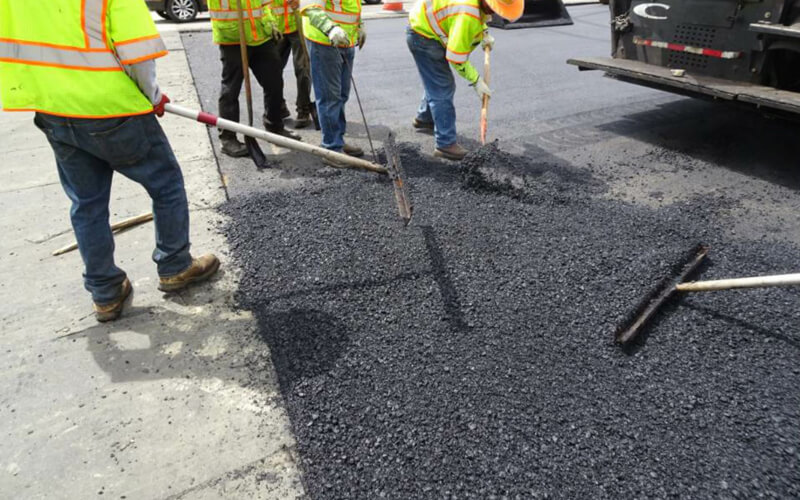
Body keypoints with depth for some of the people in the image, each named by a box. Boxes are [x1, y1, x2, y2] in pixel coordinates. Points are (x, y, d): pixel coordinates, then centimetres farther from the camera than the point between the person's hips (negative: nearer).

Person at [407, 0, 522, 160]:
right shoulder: (467, 16, -34)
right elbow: (456, 57, -28)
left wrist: (484, 33, 4)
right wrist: (476, 81, -19)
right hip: (423, 36, -9)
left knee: (436, 84, 23)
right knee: (441, 91, -11)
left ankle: (424, 118, 45)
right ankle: (446, 144, -9)